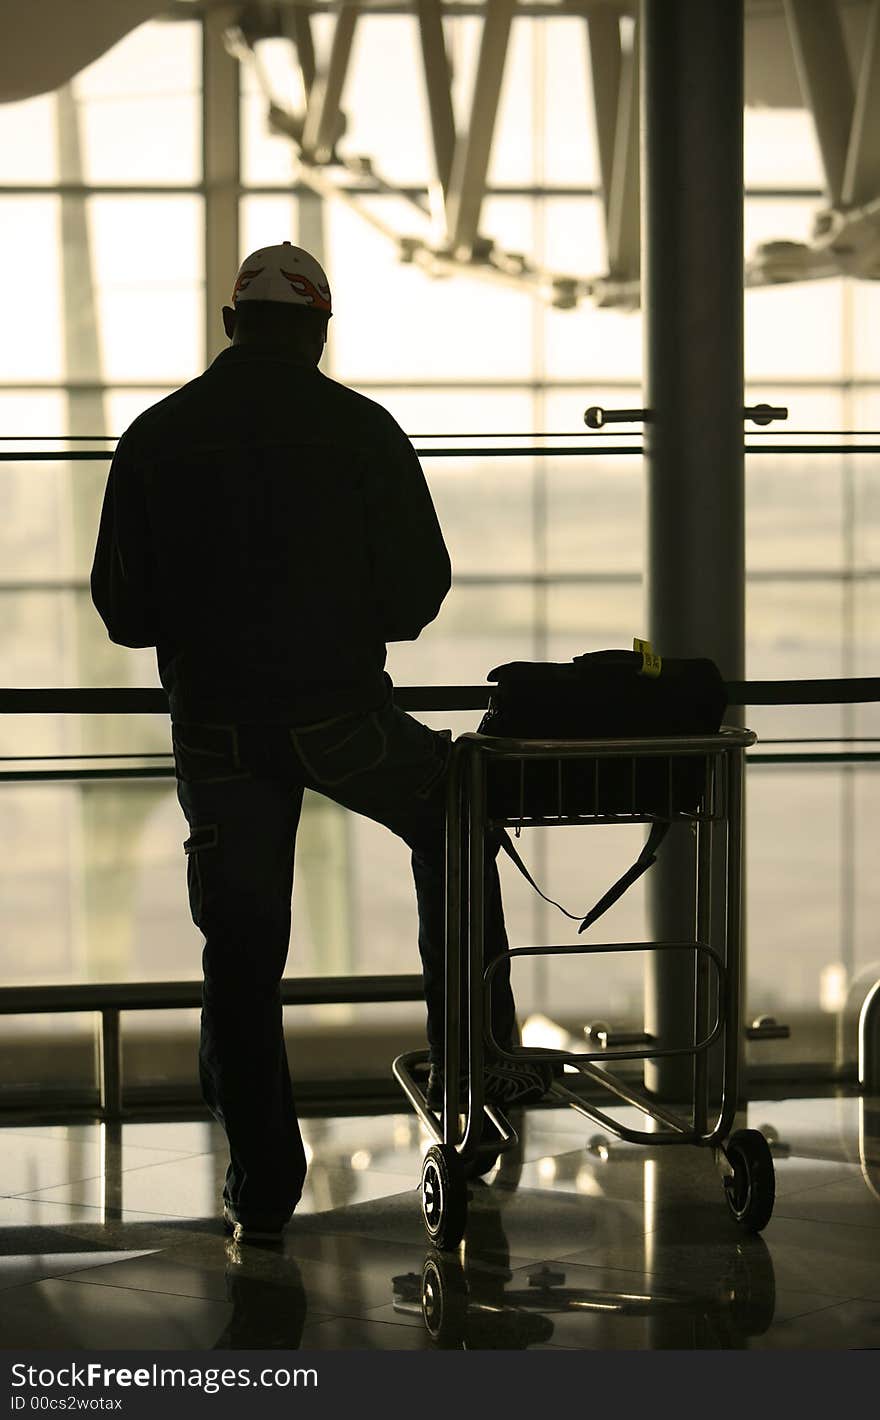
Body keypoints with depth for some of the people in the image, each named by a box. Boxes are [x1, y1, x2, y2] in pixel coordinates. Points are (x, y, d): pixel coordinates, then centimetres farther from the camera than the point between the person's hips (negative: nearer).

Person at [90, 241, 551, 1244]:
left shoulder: (157, 437, 2)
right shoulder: (362, 430, -3)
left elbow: (122, 610, 4)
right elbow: (418, 592, -2)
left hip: (214, 724, 2)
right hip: (342, 716, -1)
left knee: (239, 949, 8)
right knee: (454, 828, 24)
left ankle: (261, 1186, 10)